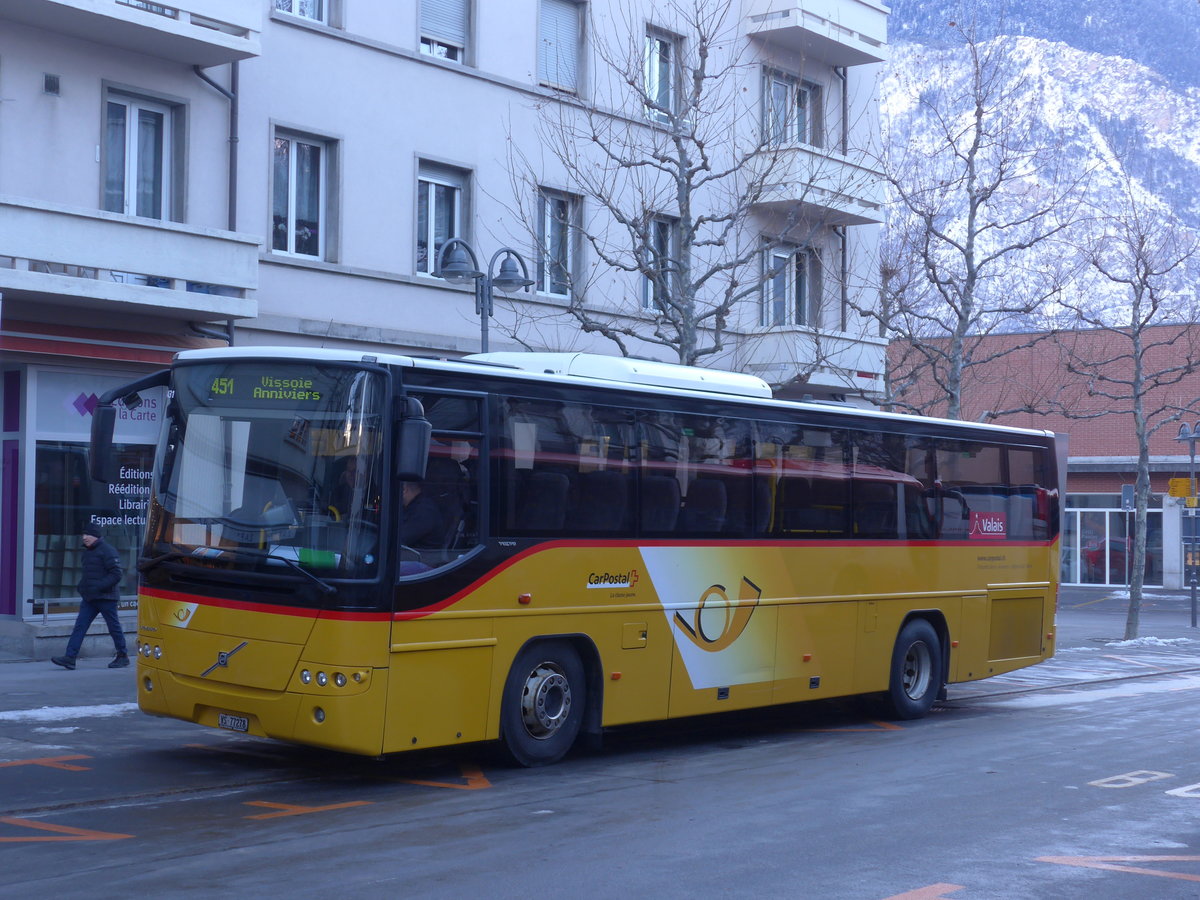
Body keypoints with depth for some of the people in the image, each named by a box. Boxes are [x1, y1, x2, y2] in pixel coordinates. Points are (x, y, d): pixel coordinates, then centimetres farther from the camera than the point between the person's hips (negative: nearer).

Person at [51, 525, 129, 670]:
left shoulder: (107, 551, -11)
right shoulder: (87, 552, 16)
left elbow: (116, 574, -16)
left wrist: (99, 587, -23)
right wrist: (82, 586, 10)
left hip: (105, 597, -8)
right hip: (89, 598, 8)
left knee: (114, 626, 2)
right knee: (80, 626, -1)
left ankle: (123, 656, 15)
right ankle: (70, 657, -7)